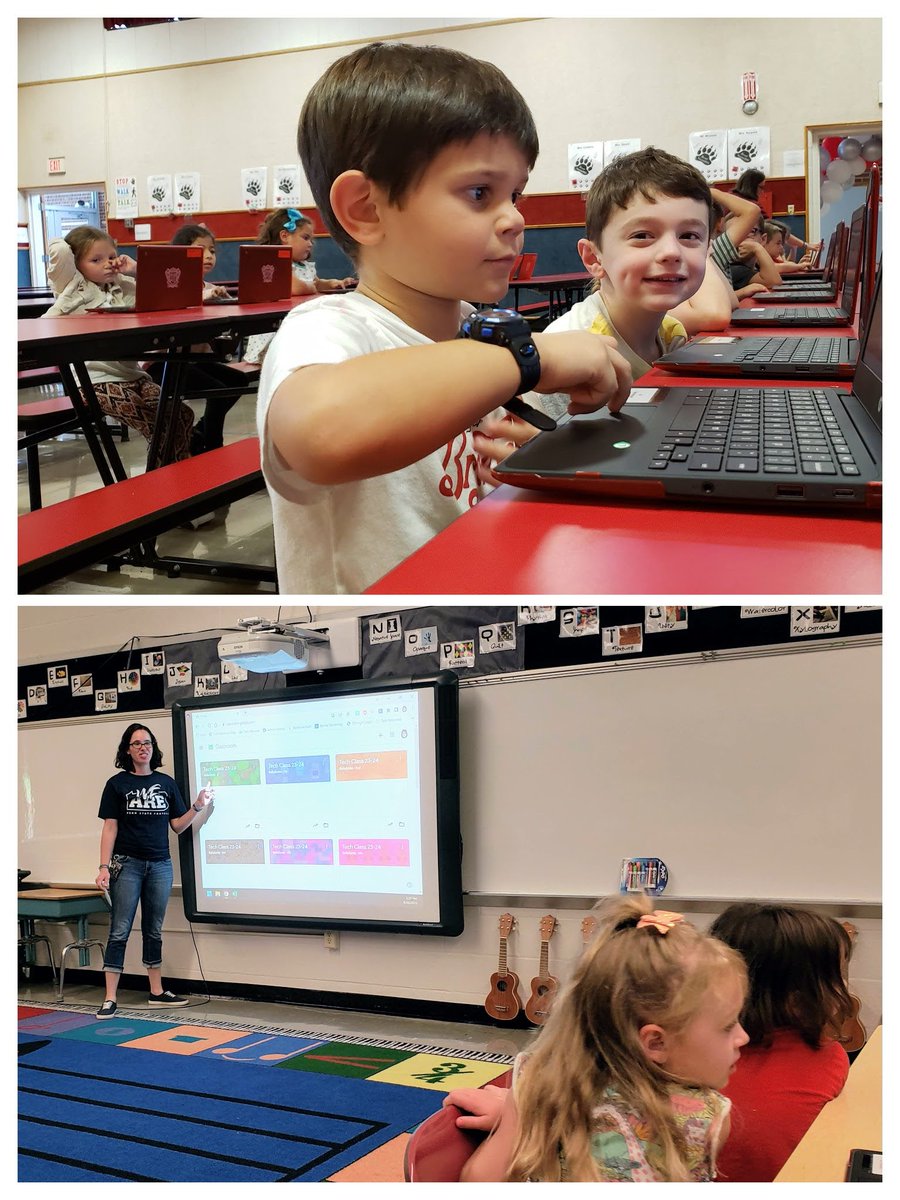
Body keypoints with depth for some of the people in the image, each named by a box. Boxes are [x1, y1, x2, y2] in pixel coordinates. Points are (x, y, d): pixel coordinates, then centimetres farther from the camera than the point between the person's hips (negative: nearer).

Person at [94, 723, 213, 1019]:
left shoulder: (166, 783, 7)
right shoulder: (117, 784, -1)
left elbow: (178, 826, 9)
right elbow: (110, 828, -3)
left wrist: (198, 806, -5)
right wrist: (104, 867, -10)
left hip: (160, 865, 3)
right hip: (127, 864, -3)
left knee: (154, 930, 11)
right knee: (119, 931, -4)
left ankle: (157, 993, 18)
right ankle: (110, 999, -2)